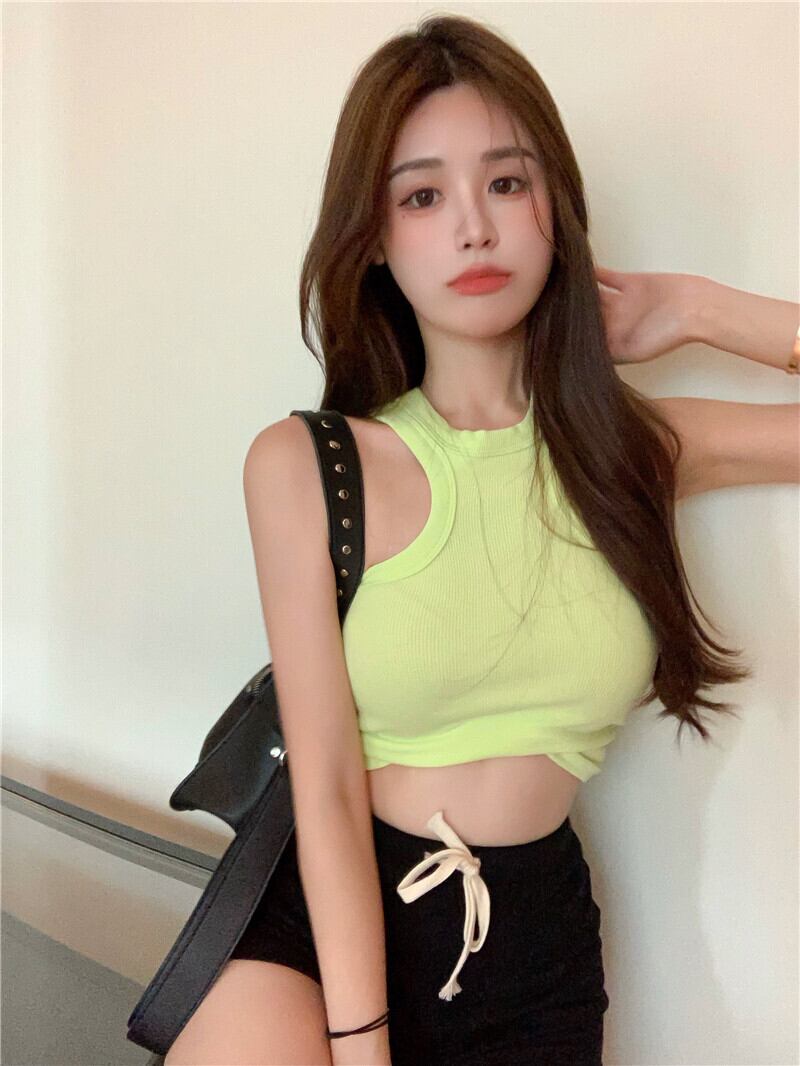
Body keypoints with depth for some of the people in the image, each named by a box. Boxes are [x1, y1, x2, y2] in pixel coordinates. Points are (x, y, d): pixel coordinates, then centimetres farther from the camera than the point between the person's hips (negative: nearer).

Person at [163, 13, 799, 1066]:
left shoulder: (644, 448, -1)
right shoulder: (304, 465, -9)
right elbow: (328, 791, -11)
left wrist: (700, 309, -2)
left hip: (535, 937, 3)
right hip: (326, 909, -2)